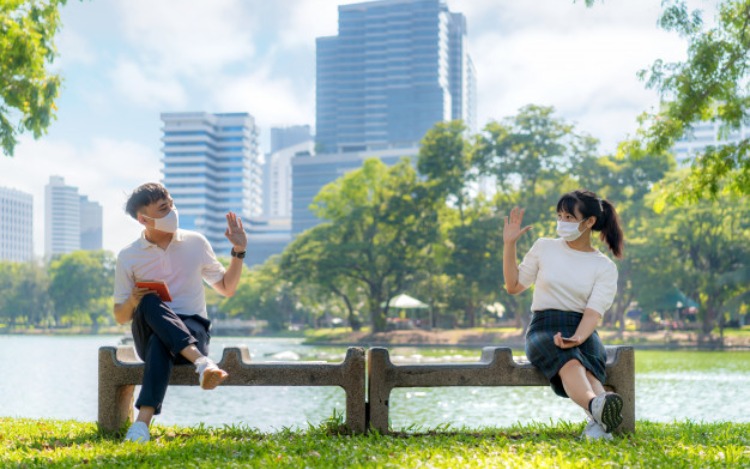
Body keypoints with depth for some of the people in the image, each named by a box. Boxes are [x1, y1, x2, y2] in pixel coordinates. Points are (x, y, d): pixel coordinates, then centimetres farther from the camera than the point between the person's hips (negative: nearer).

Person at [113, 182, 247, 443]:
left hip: (193, 329, 0)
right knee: (150, 303, -36)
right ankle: (201, 362, -50)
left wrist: (239, 251, 4)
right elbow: (120, 317, 9)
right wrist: (133, 301, -14)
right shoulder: (128, 257, 6)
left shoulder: (195, 243, 9)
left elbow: (227, 288, 17)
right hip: (148, 333, 0)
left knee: (160, 343, -37)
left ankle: (143, 421, -49)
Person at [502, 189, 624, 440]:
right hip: (543, 328, -1)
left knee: (588, 365, -36)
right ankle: (596, 406, -66)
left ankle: (597, 424, -61)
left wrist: (577, 339, -28)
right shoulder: (544, 247, 12)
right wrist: (509, 244, 7)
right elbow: (513, 286, 16)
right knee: (570, 362, -37)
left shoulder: (605, 267, 7)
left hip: (582, 330, 1)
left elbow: (593, 312, -7)